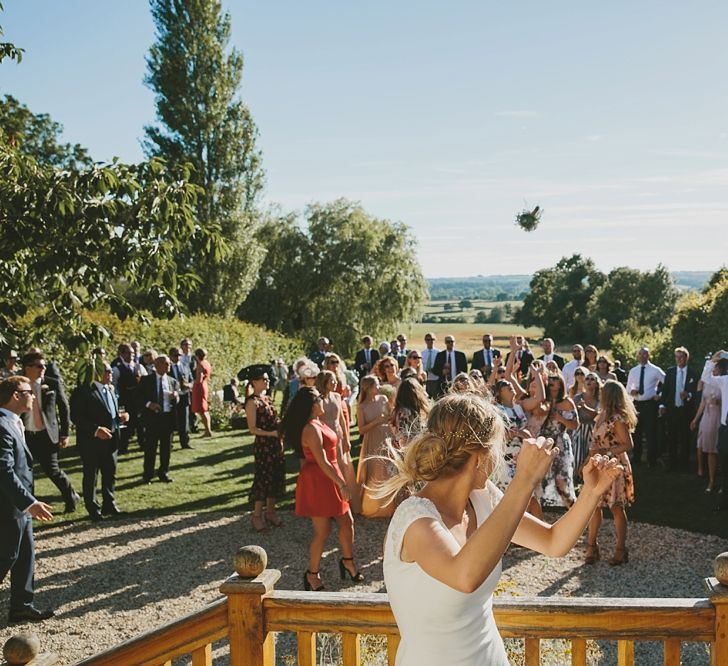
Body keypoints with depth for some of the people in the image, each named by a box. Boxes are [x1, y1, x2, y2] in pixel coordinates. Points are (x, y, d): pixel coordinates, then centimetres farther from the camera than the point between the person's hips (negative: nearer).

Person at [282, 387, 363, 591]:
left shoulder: (317, 424, 9)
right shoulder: (311, 429, -22)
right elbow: (322, 462, -24)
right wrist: (342, 484, -20)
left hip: (327, 479, 10)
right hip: (317, 481, -10)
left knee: (346, 521, 16)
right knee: (323, 530, 1)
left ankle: (347, 561, 34)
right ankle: (312, 574, 17)